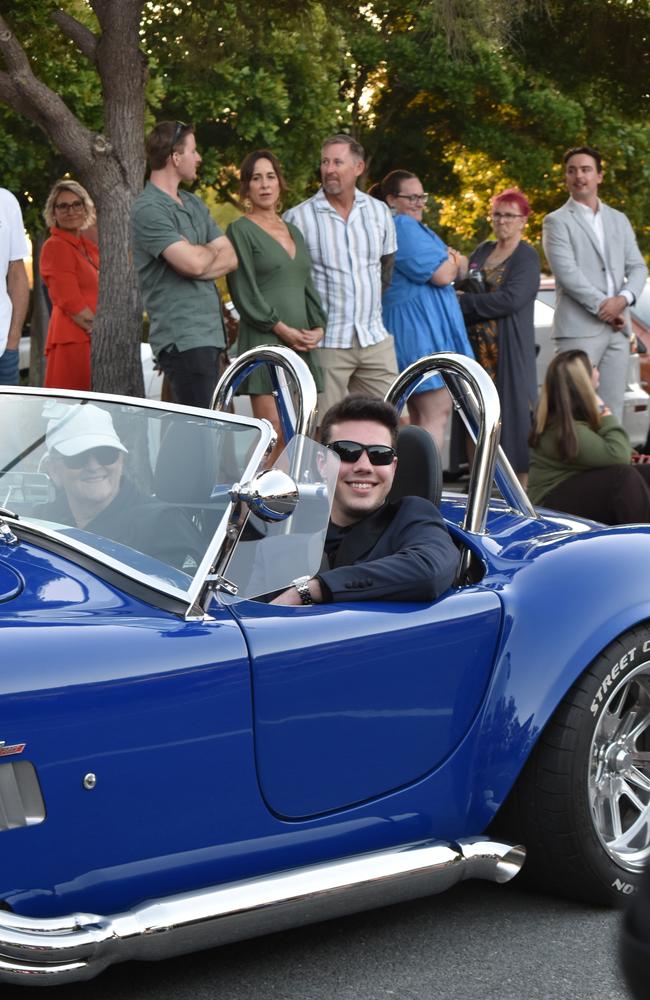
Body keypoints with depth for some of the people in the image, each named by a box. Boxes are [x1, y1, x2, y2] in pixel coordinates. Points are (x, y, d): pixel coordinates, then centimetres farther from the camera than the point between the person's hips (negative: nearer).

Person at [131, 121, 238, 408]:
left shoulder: (194, 205, 19)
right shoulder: (148, 210, -11)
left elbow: (230, 258, 12)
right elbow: (194, 262, -20)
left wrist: (200, 260, -9)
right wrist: (212, 250, 4)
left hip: (210, 333, 9)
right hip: (183, 338, -9)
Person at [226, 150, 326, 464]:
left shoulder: (293, 232, 21)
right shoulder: (240, 231, 0)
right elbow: (245, 293, -8)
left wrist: (318, 326, 5)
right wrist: (282, 329, -12)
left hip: (301, 342, 7)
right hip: (264, 342, -7)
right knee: (273, 432, -14)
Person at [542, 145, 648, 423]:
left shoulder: (619, 220, 18)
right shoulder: (557, 222, 1)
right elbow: (567, 273, -10)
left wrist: (623, 298, -8)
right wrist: (602, 307, -14)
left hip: (618, 326, 5)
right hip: (579, 329, -5)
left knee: (612, 409, 5)